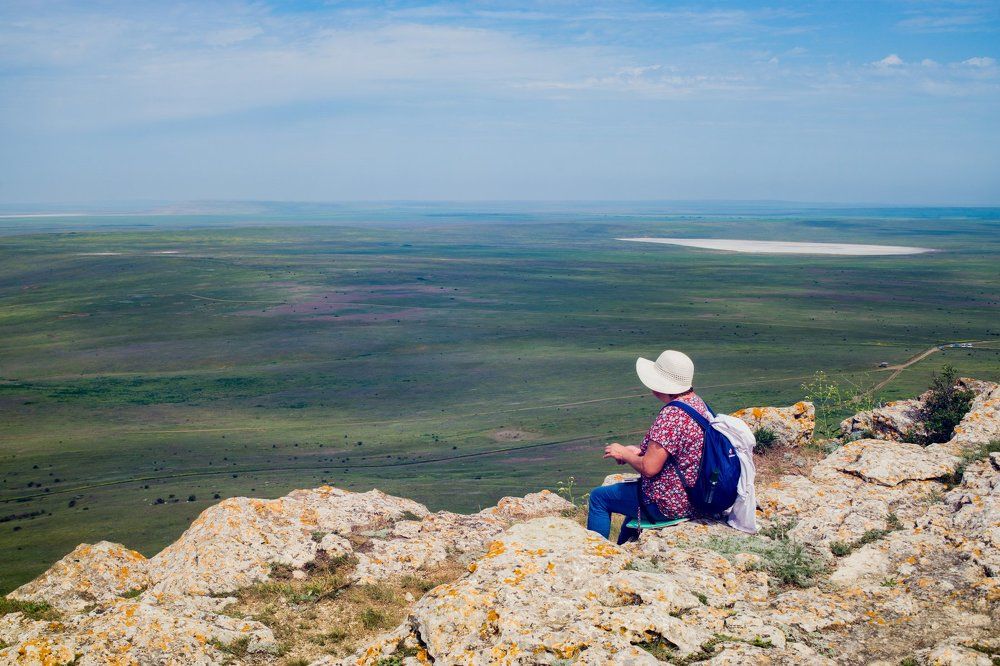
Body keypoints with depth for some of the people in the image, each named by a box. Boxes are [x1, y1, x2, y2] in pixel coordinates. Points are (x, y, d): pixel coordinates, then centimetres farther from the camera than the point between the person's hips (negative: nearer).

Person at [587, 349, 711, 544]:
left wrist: (624, 454, -9)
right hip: (693, 496, 10)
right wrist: (639, 451, 7)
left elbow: (649, 468, -27)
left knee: (598, 496, 7)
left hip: (670, 504, -10)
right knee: (632, 487, 36)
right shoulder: (697, 402, 3)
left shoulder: (671, 414, -27)